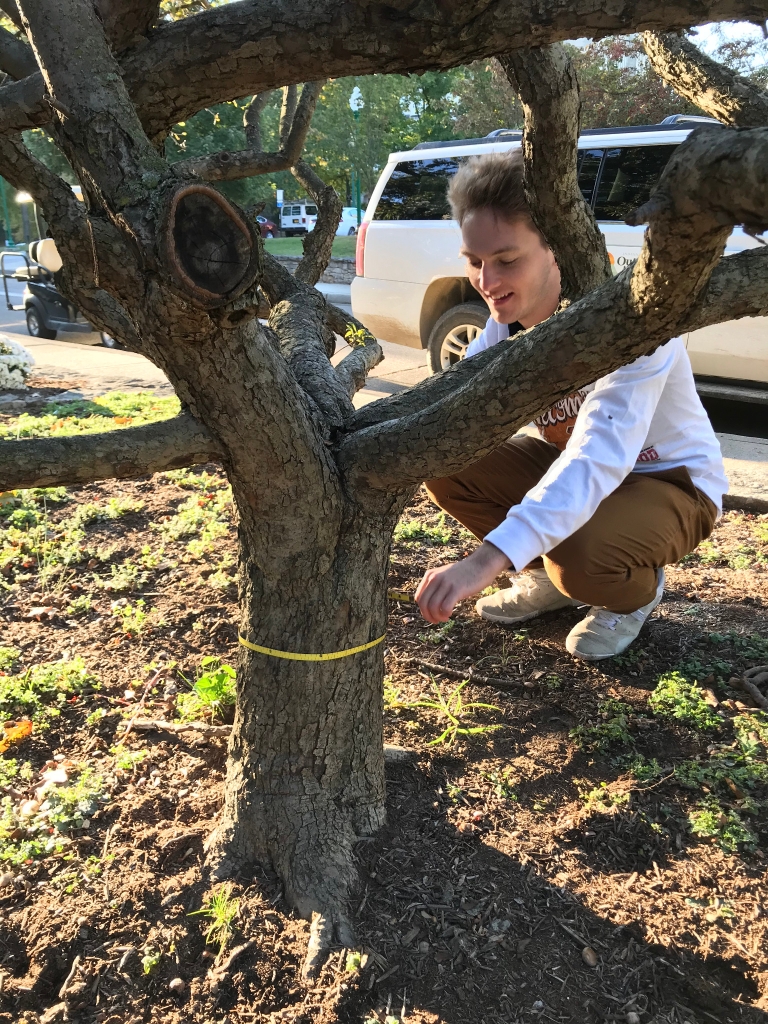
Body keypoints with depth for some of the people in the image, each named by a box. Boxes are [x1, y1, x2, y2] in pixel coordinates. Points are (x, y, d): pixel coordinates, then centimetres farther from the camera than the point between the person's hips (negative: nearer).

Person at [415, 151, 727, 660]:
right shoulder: (507, 321, -11)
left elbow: (600, 456, -47)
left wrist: (488, 558, -57)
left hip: (670, 482, -6)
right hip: (567, 463, 6)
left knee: (579, 554, -37)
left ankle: (636, 591, 2)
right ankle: (549, 576, 10)